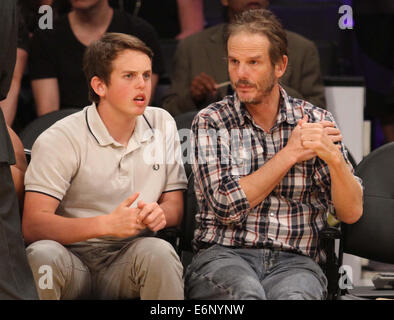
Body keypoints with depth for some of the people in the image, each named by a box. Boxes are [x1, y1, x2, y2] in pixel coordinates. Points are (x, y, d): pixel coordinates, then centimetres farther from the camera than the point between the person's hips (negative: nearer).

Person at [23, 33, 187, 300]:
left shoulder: (162, 125, 9)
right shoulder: (60, 140, -7)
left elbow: (175, 206, 11)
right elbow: (33, 225, -17)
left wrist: (159, 214, -15)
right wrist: (107, 224, -30)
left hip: (130, 258, 2)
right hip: (74, 257, -2)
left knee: (159, 251, -32)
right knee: (42, 255, -36)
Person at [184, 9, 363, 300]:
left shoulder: (316, 121, 9)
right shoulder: (210, 123, 6)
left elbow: (351, 213, 5)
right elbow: (226, 205, -7)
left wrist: (333, 157, -14)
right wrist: (290, 154, -6)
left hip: (294, 261, 1)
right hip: (224, 254, 0)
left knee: (294, 296, -35)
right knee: (246, 293, -35)